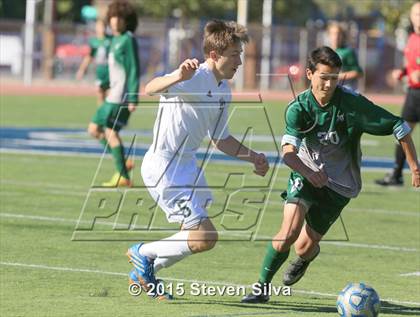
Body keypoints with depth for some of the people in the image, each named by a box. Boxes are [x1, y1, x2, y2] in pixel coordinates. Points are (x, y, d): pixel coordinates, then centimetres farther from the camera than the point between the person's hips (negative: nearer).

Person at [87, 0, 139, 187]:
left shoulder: (128, 40, -11)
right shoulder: (115, 40, 17)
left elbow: (133, 71, -16)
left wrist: (132, 99, -20)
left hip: (121, 96, -10)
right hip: (113, 94, 10)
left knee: (110, 131, -12)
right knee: (94, 129, 11)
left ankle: (123, 177, -10)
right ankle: (123, 163, 13)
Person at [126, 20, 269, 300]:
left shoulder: (223, 90, 9)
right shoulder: (194, 78, -19)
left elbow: (220, 139, 22)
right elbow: (151, 89, -39)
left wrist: (253, 158, 11)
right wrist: (178, 77, -58)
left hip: (187, 163, 10)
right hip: (162, 165, -10)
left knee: (198, 237, 22)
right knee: (206, 238, -14)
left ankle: (143, 275, 36)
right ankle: (143, 254, 6)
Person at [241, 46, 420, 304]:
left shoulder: (351, 103, -19)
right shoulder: (299, 108, -15)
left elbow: (399, 127, -14)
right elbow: (289, 153, -27)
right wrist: (308, 172, -47)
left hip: (340, 184, 0)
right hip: (307, 174, 0)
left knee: (305, 246, 0)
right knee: (289, 232, -23)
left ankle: (305, 258, 41)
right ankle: (262, 287, -3)